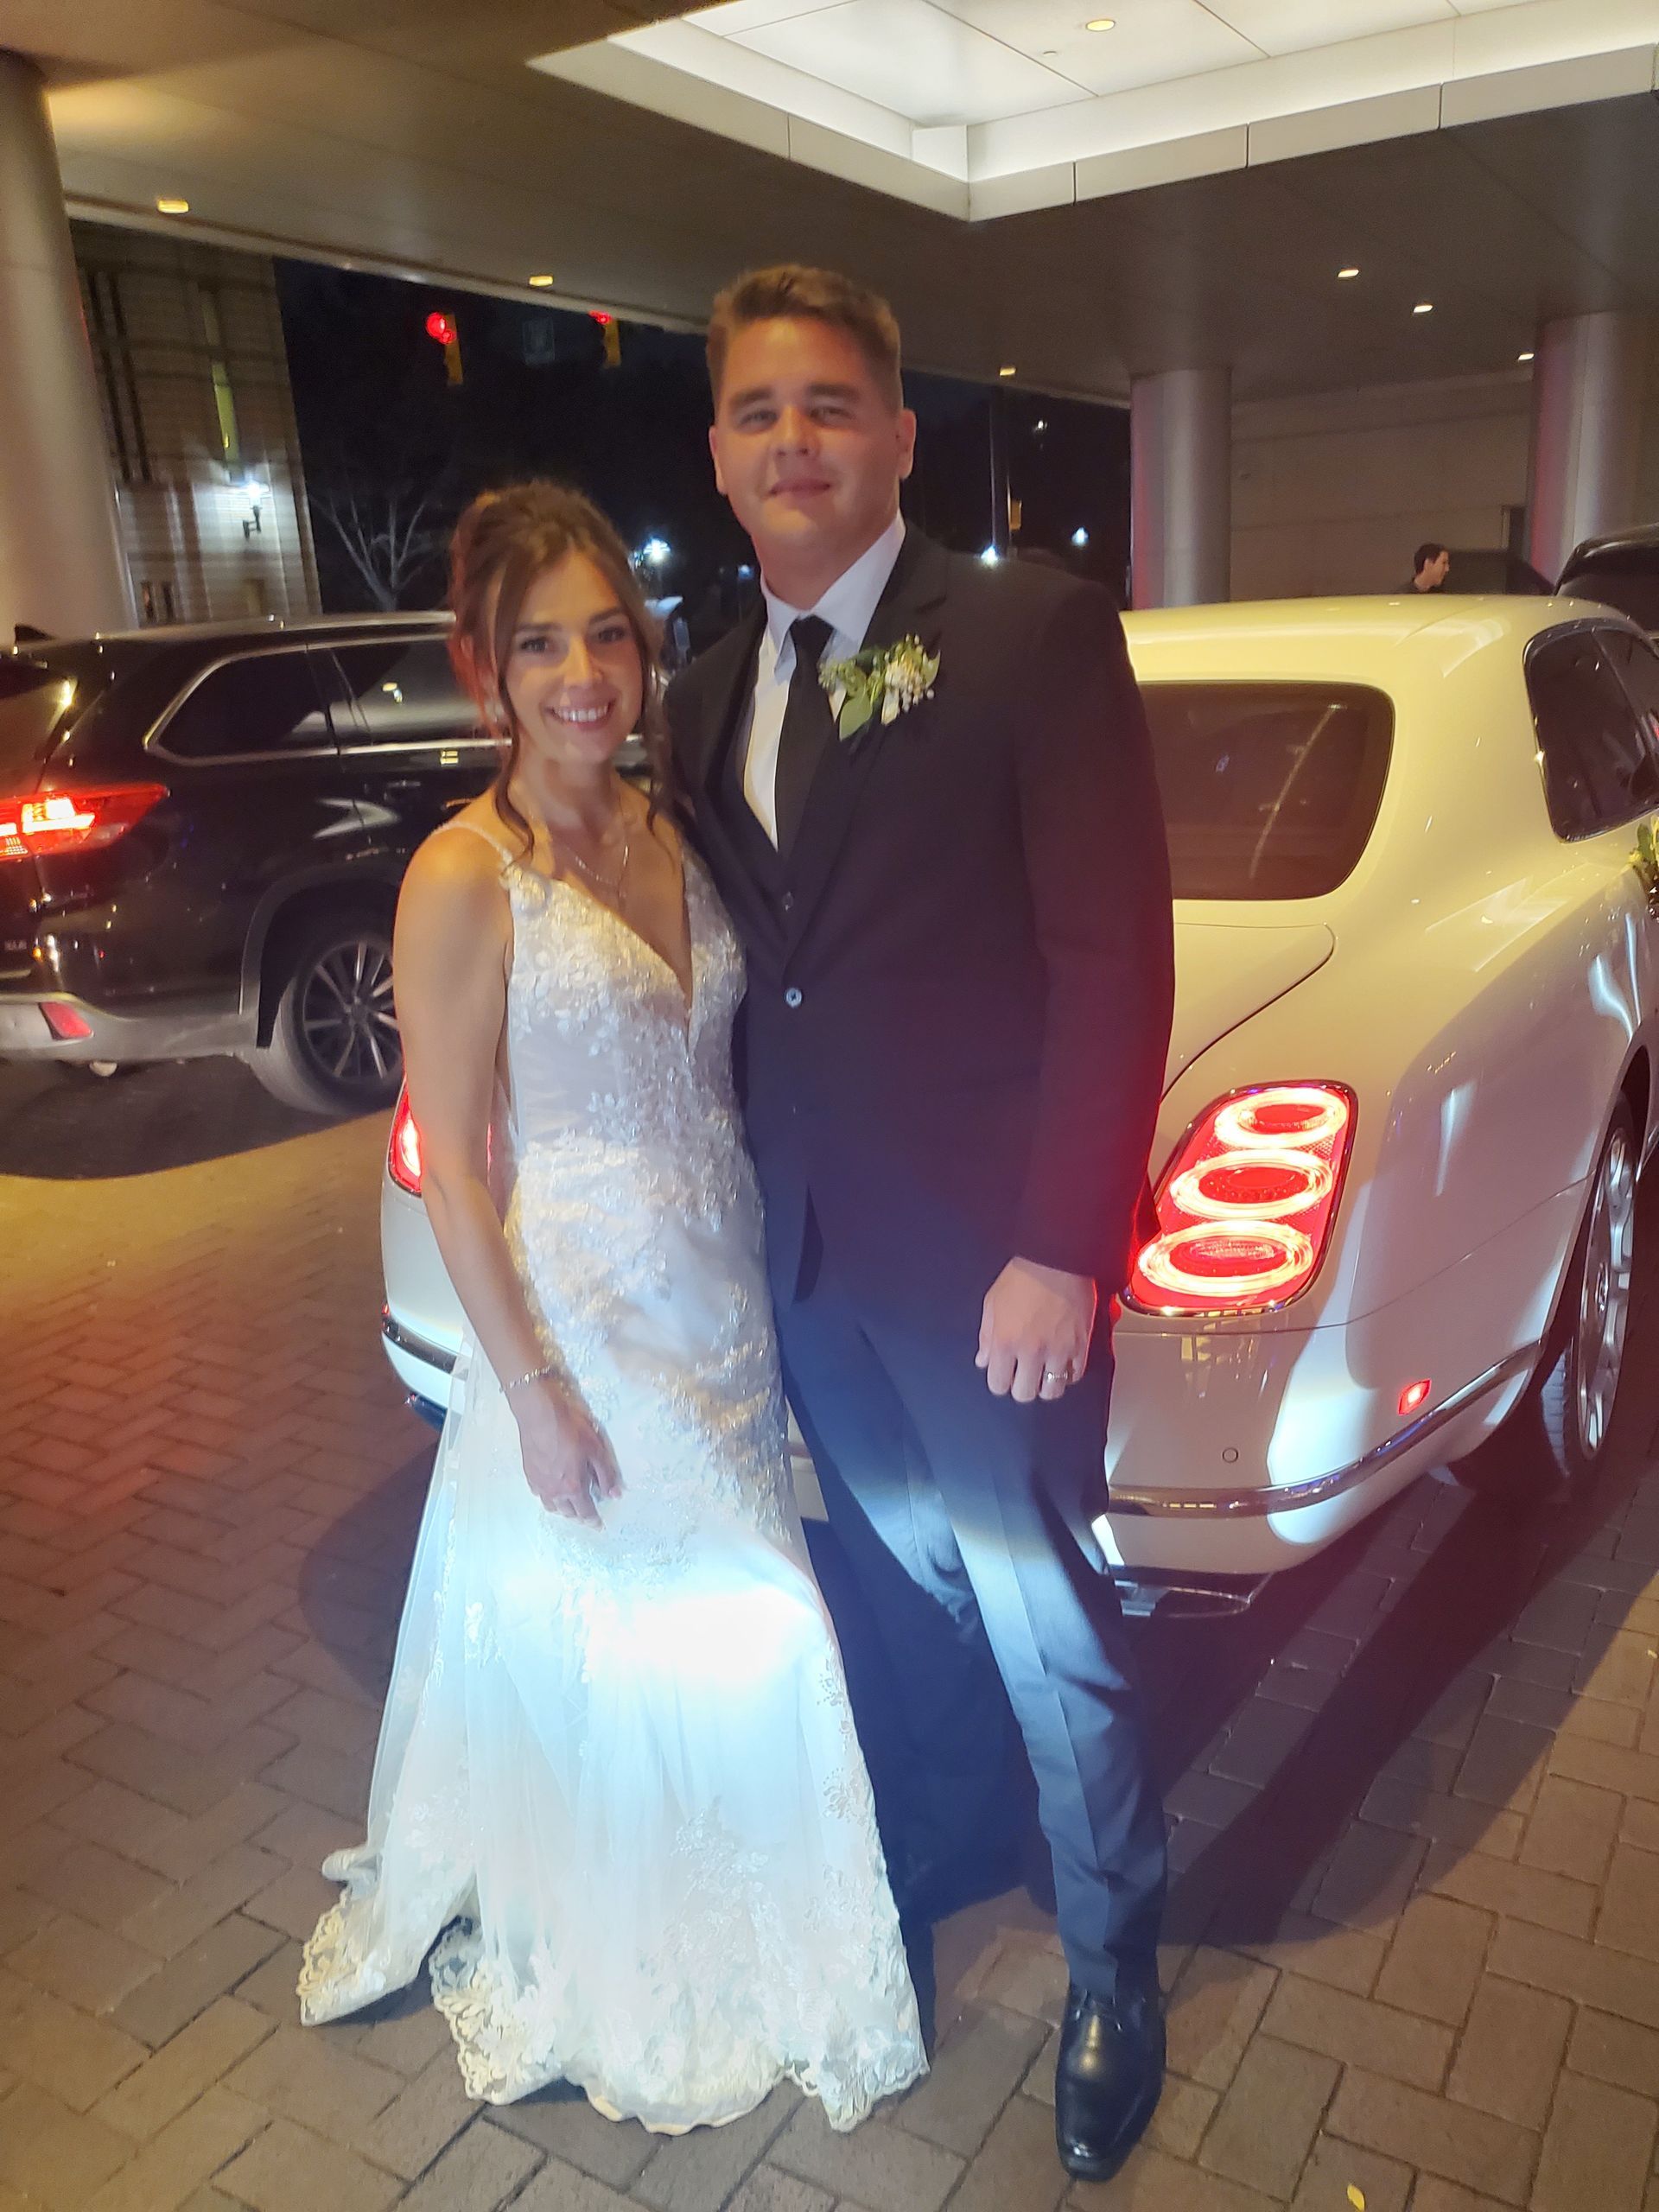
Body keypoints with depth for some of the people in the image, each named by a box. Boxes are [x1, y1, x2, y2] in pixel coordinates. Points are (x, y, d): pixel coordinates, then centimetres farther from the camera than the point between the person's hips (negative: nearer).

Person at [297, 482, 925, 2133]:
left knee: (734, 1633, 20)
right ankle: (604, 1971, 42)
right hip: (578, 1321, -6)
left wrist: (770, 1291, 7)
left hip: (726, 1311, 6)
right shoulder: (464, 879, -16)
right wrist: (537, 1398, -14)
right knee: (601, 1643, 13)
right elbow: (451, 1165, -15)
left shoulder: (673, 832, 3)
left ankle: (731, 1926, 49)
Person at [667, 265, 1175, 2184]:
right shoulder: (710, 699, 9)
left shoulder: (1034, 635, -11)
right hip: (809, 1264, 6)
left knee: (1051, 1643, 11)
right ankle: (924, 1871, 51)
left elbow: (1115, 960, -15)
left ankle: (1115, 1973, 38)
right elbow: (749, 978, 11)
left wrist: (1061, 1250, -17)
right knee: (908, 1604, 24)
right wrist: (755, 1217, 8)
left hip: (987, 1260, -5)